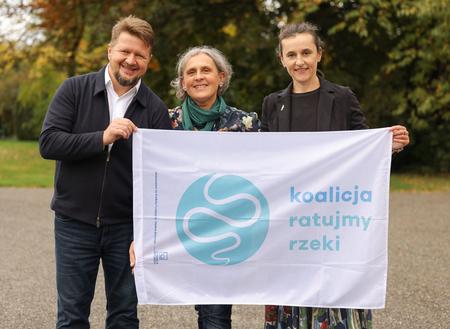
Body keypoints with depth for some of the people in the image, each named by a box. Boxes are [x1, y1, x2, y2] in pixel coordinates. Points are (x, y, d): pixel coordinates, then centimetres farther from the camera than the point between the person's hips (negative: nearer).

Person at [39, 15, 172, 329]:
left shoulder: (155, 108, -1)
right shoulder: (75, 90, -3)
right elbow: (48, 142, -11)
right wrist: (102, 138, -22)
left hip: (126, 225, 1)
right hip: (75, 221, -1)